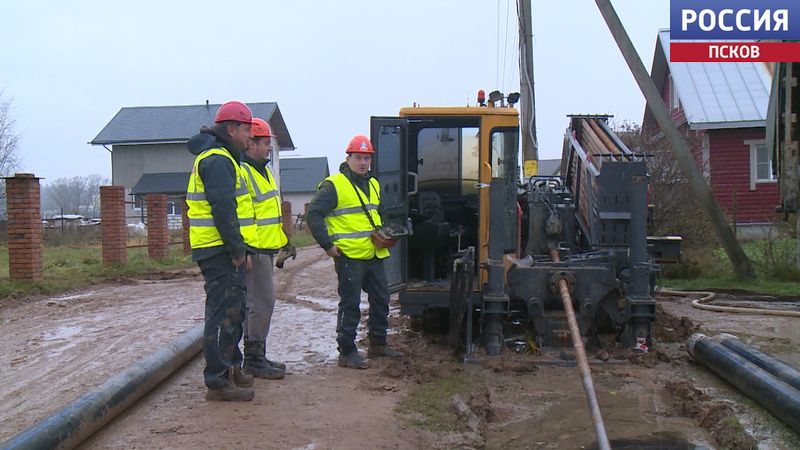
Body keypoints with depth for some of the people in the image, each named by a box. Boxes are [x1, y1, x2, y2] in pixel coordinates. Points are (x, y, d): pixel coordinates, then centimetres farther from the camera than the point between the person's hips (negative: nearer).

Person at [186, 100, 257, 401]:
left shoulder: (220, 158, 21)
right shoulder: (217, 160, -14)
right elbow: (223, 210, -22)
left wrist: (238, 248, 20)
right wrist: (238, 249, -19)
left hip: (223, 251, 11)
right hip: (221, 251, -11)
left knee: (233, 310, 20)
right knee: (223, 313, -7)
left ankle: (231, 368, 32)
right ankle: (218, 382, -3)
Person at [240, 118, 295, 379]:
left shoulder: (262, 171, 19)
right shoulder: (241, 172, -15)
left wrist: (284, 241, 27)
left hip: (266, 249, 11)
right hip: (254, 251, -11)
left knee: (260, 303, 14)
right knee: (261, 304, -7)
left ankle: (257, 356, 23)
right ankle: (254, 360, 1)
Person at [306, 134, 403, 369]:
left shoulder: (373, 185, 17)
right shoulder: (334, 185, -9)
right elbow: (314, 214, -13)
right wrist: (327, 245, -16)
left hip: (374, 255, 8)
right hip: (349, 256, -8)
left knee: (381, 299, 15)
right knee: (350, 305, -3)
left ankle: (378, 344, 30)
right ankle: (347, 352, 6)